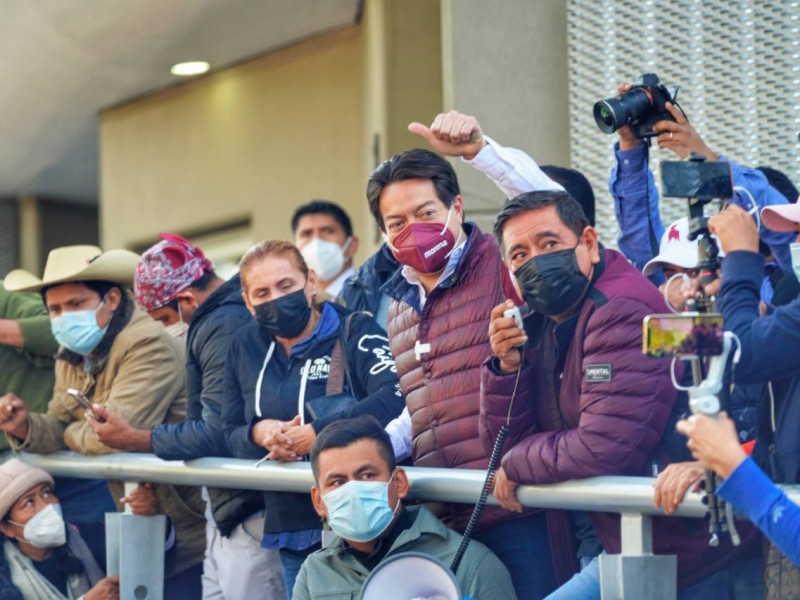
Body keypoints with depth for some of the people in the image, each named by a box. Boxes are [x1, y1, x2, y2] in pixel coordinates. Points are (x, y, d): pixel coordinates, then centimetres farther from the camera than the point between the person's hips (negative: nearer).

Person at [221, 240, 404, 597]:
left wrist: (318, 433, -21)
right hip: (290, 530, 5)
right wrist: (258, 433, -8)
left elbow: (395, 398, -21)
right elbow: (231, 434, 15)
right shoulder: (246, 346, 11)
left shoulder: (355, 331, -6)